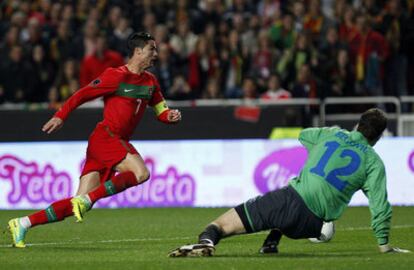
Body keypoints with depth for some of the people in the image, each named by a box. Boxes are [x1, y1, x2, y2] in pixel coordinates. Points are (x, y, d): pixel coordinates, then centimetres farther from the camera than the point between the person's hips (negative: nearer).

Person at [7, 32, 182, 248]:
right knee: (141, 173, -28)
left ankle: (22, 224, 0)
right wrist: (60, 116, -7)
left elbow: (160, 110, 24)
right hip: (104, 137, -7)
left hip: (119, 142, 7)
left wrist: (170, 116, 1)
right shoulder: (116, 76, -6)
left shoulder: (150, 82, 17)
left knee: (79, 204, -1)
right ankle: (86, 199, -24)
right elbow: (82, 95, -2)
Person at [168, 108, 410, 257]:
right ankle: (272, 242, 22)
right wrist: (383, 243, 12)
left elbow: (304, 135, 37)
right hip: (310, 223, 1)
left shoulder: (332, 134, 15)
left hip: (287, 199, -1)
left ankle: (207, 240, -34)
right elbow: (380, 204, 2)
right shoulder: (374, 162, 7)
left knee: (222, 224, -2)